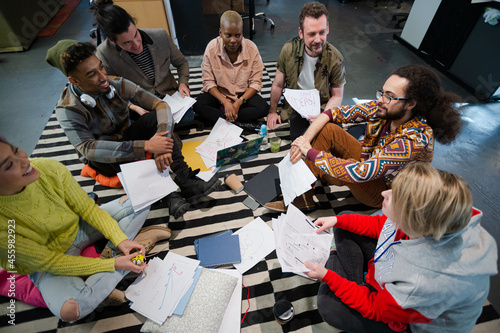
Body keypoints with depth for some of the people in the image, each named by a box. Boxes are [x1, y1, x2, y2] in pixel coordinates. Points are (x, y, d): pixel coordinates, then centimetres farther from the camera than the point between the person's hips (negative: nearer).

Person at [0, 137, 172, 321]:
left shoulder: (49, 168, -24)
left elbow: (88, 208, -13)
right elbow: (47, 262, -23)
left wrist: (121, 240, -22)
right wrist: (113, 264, -27)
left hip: (79, 229, 4)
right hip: (46, 265, -3)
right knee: (70, 310, -34)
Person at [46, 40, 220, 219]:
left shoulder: (117, 84, -14)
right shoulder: (67, 110, -22)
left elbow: (160, 105, -21)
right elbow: (88, 149, -35)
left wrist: (163, 144, -39)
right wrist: (146, 146, -47)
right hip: (106, 161, -3)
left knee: (155, 118, -26)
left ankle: (186, 181, -34)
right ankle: (166, 193, -36)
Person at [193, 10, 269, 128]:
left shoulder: (252, 49, -14)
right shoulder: (212, 48, -14)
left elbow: (256, 83, -10)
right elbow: (209, 82, -10)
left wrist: (239, 102, -24)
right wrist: (225, 102, -25)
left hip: (245, 94, 0)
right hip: (219, 93, 1)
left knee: (263, 108, -28)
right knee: (198, 105, -26)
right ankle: (241, 123, -26)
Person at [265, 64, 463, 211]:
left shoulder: (415, 141, -36)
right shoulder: (383, 108, -17)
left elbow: (359, 173, -44)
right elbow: (335, 112, -14)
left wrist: (310, 151, -38)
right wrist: (305, 139, -28)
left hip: (383, 192, -6)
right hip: (368, 158, 6)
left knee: (345, 170, -37)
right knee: (327, 129, -14)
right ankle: (302, 197, -13)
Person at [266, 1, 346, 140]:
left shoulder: (335, 59, -16)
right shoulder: (289, 49, -13)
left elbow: (337, 96, -6)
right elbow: (278, 85, -1)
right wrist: (272, 112, 6)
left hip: (322, 107, 0)